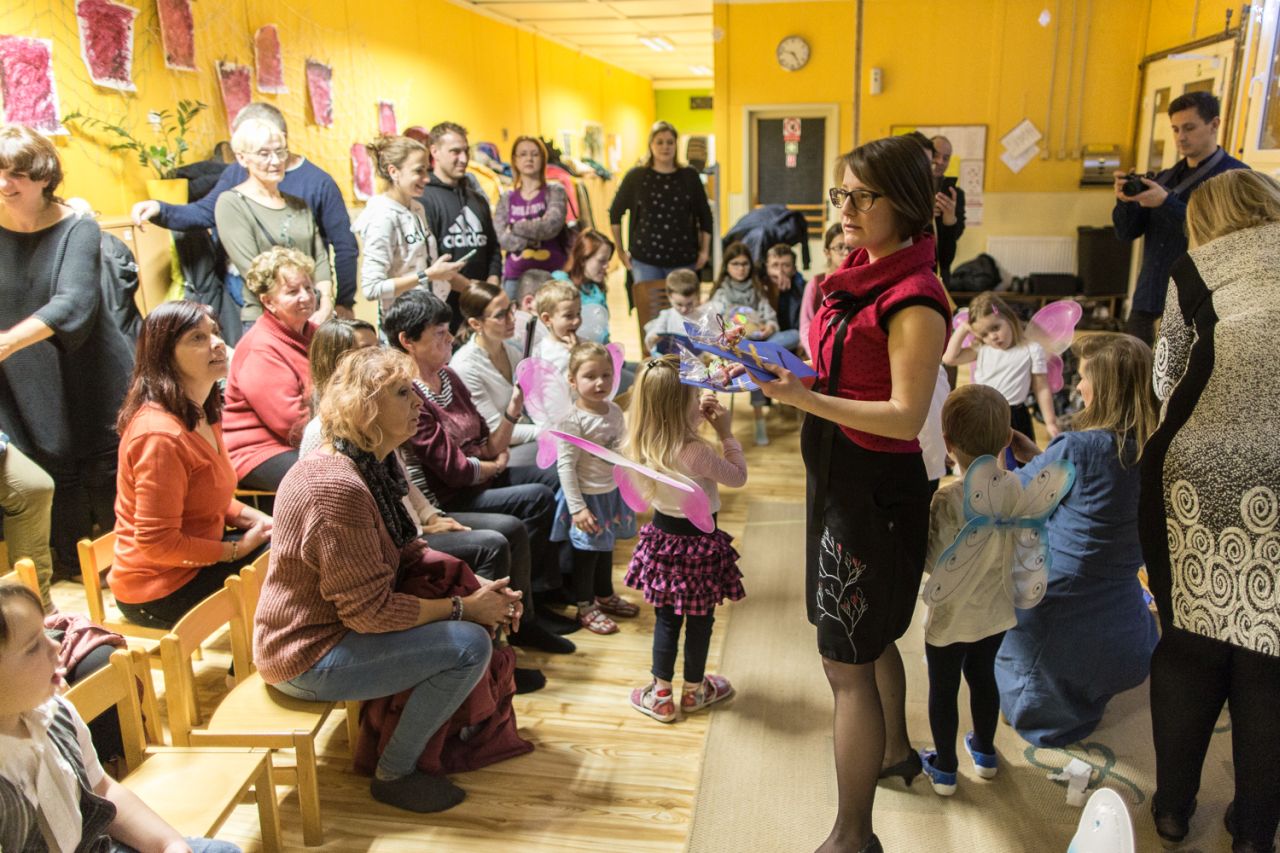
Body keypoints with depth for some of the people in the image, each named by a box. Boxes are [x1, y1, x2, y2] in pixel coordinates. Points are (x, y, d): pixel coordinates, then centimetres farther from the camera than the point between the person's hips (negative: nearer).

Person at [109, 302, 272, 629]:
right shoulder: (160, 434, -26)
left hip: (193, 552, 9)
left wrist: (257, 519, 0)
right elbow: (156, 543, -25)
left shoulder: (202, 414, 5)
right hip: (160, 591, -9)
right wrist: (237, 549, -16)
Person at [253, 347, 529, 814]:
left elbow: (409, 553, 8)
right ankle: (394, 774, 0)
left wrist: (479, 586, -5)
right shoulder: (337, 487, -29)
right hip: (306, 658, -10)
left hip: (340, 625, 10)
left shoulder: (376, 465, 3)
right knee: (469, 644, -20)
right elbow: (370, 611, -27)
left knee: (477, 600, 7)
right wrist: (464, 607, -18)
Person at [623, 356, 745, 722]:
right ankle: (694, 690, 34)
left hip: (662, 531, 6)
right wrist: (726, 432, -9)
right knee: (699, 620, 16)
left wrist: (697, 415, 7)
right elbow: (738, 476, -13)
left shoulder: (645, 443, -9)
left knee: (665, 618, 18)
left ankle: (661, 694, 28)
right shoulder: (695, 452, -29)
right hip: (697, 540, -5)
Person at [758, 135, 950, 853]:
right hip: (840, 477, 9)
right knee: (870, 637, 26)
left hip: (873, 490, -9)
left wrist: (805, 397, -29)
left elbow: (905, 417, -23)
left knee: (847, 660, -1)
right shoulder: (860, 275, 6)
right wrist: (784, 365, 2)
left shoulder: (914, 299, -20)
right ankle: (896, 752, 50)